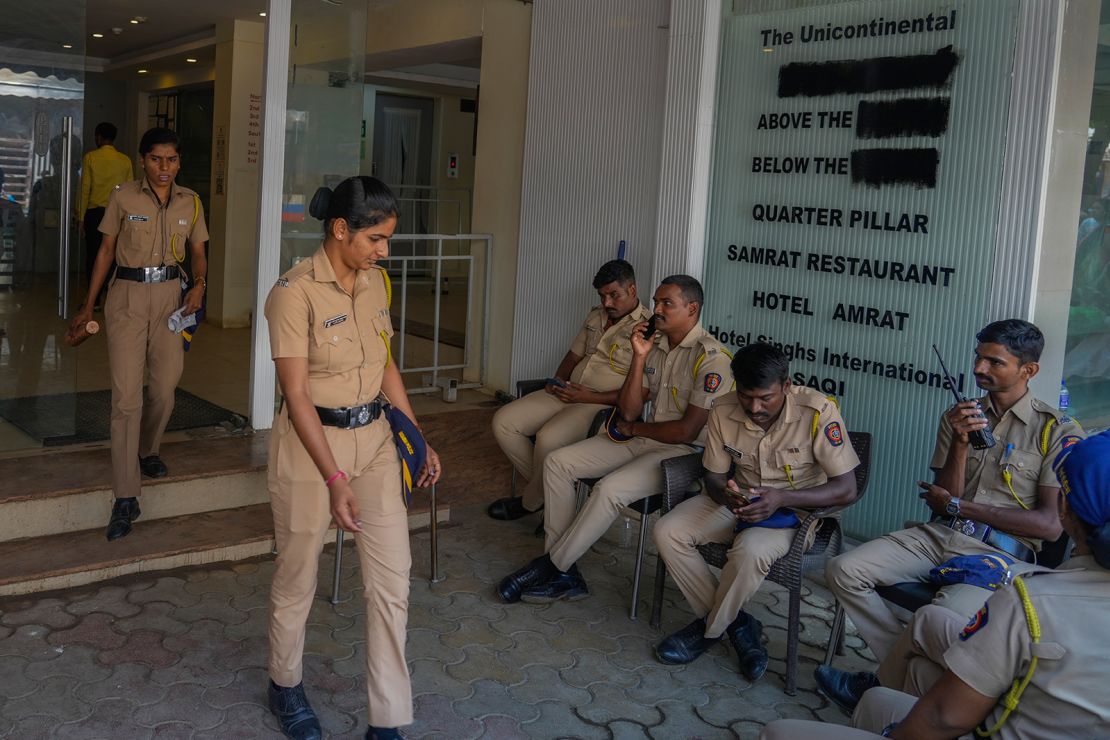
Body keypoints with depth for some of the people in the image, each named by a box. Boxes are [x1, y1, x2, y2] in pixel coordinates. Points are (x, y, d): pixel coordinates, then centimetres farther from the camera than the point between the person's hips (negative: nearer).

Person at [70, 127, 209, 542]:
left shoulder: (190, 203, 6)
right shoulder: (124, 198, -2)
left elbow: (197, 253, 13)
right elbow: (106, 251, 4)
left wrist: (199, 284, -8)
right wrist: (88, 306, 4)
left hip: (171, 297, 3)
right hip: (128, 296, -3)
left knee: (164, 389, 9)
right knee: (126, 395, -8)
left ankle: (147, 452, 41)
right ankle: (125, 498, -7)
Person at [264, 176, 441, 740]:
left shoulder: (375, 283, 4)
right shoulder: (295, 292, -17)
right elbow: (296, 393, -18)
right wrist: (335, 479, -22)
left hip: (374, 439, 6)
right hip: (311, 442, -6)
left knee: (391, 581, 3)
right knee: (298, 576, 13)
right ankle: (285, 685, 39)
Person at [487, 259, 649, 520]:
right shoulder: (596, 317, 17)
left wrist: (590, 397, -19)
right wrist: (558, 380, 5)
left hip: (602, 404, -8)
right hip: (567, 393, 8)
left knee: (548, 438, -33)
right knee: (503, 422, -7)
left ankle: (531, 501, -4)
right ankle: (539, 485, 7)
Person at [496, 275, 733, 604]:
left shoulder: (711, 357, -15)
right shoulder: (656, 347, 10)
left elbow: (688, 431, -19)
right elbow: (628, 411, 4)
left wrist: (633, 428, -4)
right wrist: (639, 358, -8)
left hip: (684, 452, -8)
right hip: (641, 440, 9)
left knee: (610, 488, -32)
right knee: (557, 462, -5)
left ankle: (551, 566, -13)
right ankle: (562, 574, -7)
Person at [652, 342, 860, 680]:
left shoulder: (818, 411, -23)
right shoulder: (724, 411, -11)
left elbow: (846, 489, -20)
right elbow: (714, 475, 2)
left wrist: (782, 498, -33)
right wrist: (725, 493, -24)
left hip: (797, 507, -5)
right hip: (740, 500, 5)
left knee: (750, 551, -35)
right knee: (668, 532, -16)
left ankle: (709, 629, -6)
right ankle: (735, 624, -4)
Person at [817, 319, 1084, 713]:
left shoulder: (1057, 431, -1)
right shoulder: (959, 416, 12)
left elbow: (1050, 524, -9)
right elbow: (942, 501, 6)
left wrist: (958, 506, -4)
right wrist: (960, 443, -11)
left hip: (1001, 554, -5)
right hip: (940, 536, 5)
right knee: (844, 570, -16)